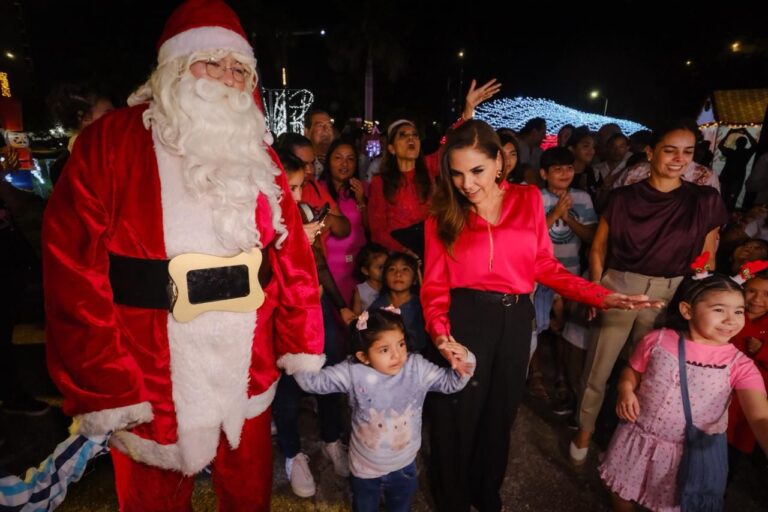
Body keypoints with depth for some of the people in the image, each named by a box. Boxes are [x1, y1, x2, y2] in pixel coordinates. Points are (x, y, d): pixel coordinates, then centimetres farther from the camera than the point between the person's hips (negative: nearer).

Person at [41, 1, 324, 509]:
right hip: (151, 380, -2)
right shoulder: (110, 142, -6)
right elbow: (74, 268, -11)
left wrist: (301, 343, 0)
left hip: (248, 371, 3)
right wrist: (101, 385, -12)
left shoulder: (257, 153, 5)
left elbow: (292, 253, 1)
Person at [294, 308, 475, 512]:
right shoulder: (353, 372, -23)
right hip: (365, 467, -1)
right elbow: (313, 381, -20)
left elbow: (449, 382, -10)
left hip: (404, 466, 1)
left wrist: (464, 363, -27)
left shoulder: (417, 367, -18)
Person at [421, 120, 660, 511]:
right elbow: (435, 283, -6)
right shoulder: (443, 215, -2)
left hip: (514, 320, 3)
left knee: (499, 413, 19)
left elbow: (544, 265, 4)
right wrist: (439, 330, -23)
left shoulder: (528, 200, 2)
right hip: (463, 319, -2)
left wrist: (600, 295, -8)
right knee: (456, 418, 9)